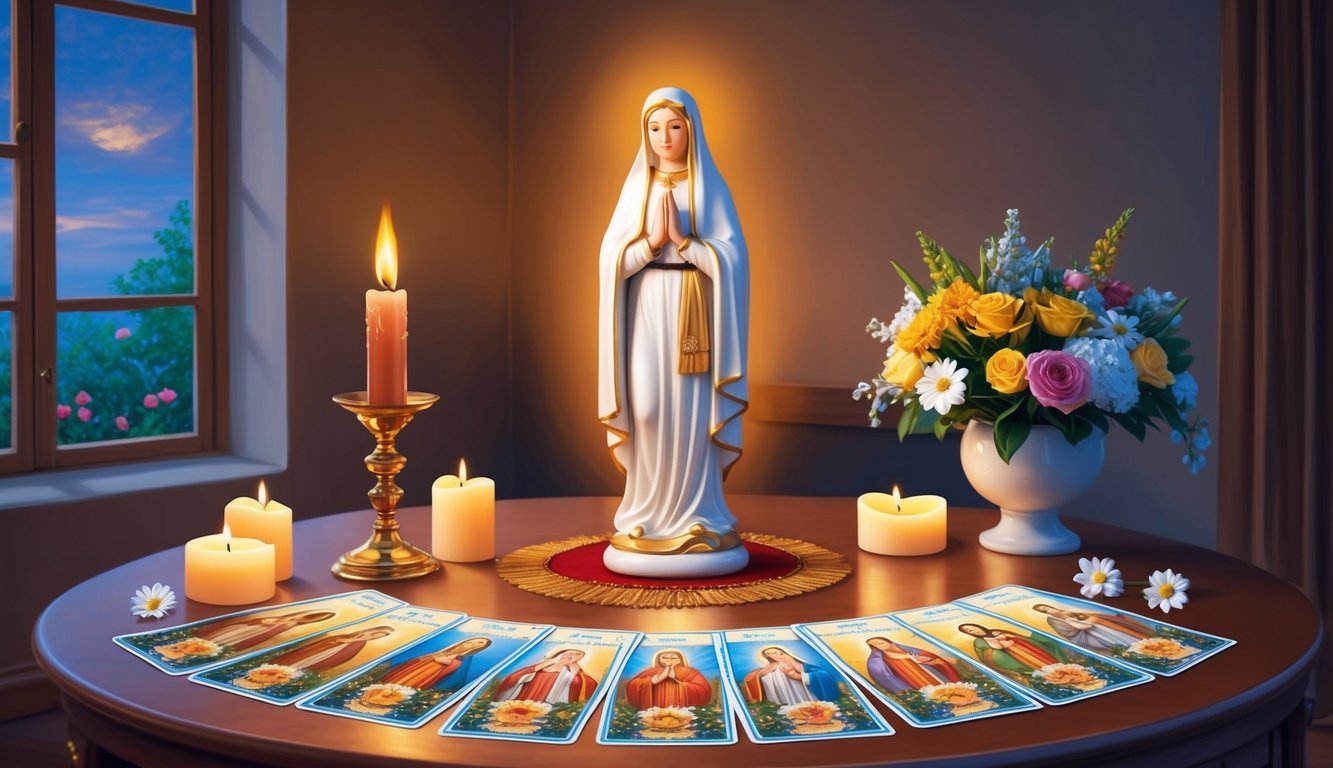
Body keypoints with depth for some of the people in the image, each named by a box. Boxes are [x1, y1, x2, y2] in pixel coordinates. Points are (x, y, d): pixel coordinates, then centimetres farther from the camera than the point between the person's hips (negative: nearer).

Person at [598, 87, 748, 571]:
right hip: (647, 313, 2)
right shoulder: (636, 188, 8)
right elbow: (612, 257, 2)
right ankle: (647, 517, 7)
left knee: (690, 415, -3)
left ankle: (697, 518, 6)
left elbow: (732, 258, -6)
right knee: (646, 411, -5)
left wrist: (682, 238, -14)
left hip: (693, 316, -2)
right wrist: (652, 240, -13)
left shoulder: (711, 187, 2)